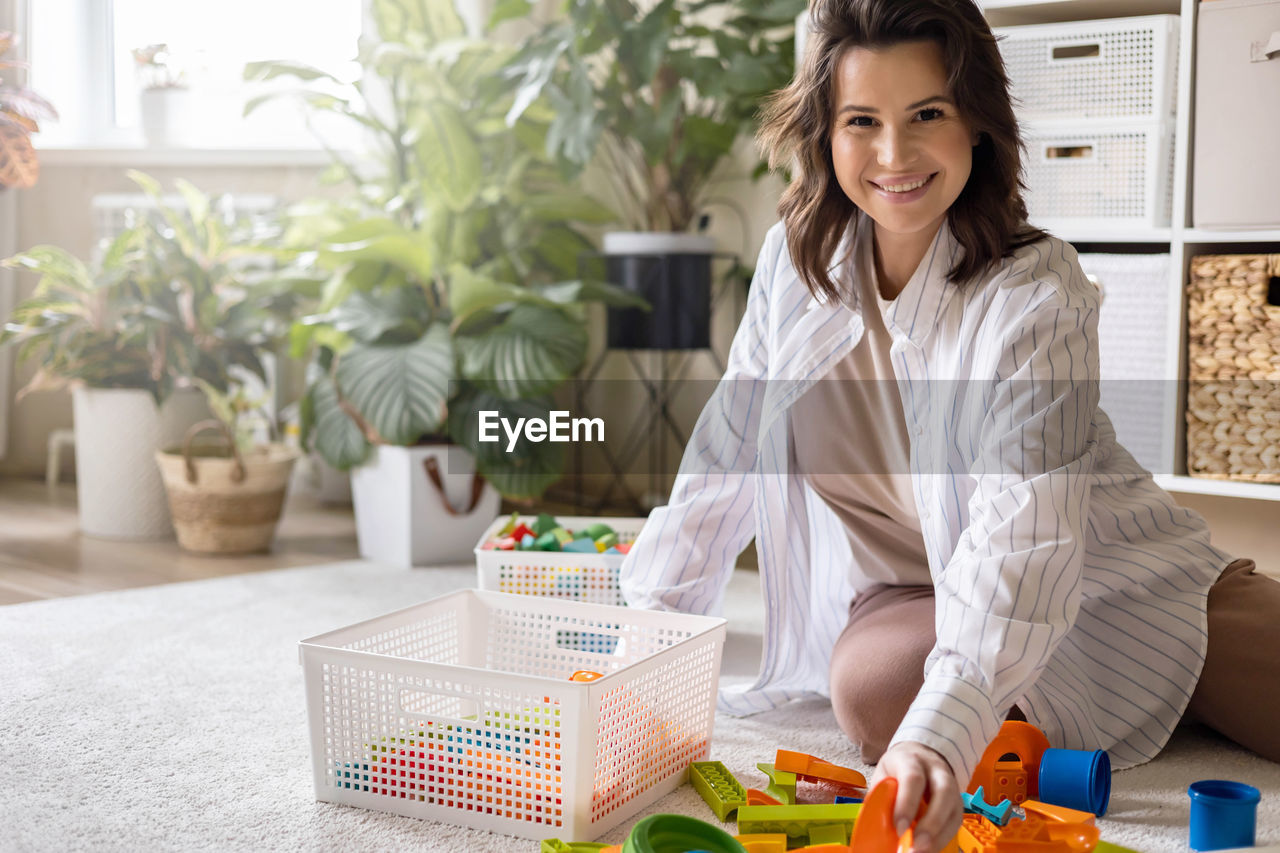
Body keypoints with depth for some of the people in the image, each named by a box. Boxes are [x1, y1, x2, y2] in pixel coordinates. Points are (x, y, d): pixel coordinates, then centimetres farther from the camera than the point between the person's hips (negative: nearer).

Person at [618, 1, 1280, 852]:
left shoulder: (1036, 292, -23)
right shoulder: (799, 258, -7)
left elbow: (1024, 527, -36)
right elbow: (730, 446, 2)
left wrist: (941, 732, -50)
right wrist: (641, 623, 0)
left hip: (1110, 580, -3)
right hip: (915, 586, 4)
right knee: (870, 685, -31)